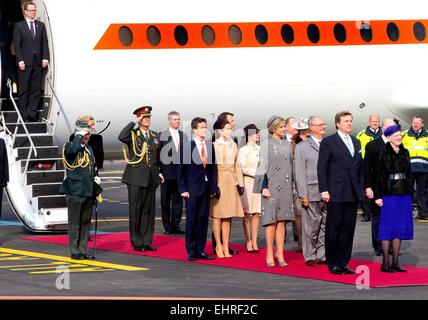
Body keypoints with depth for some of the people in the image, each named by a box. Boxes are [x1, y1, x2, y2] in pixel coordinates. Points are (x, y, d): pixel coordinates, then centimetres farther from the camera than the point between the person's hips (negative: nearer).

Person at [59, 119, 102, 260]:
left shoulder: (89, 148, 17)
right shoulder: (70, 147, -7)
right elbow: (73, 149, -33)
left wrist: (95, 178, 9)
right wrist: (79, 136, -20)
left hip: (88, 190, 8)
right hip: (75, 190, -8)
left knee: (86, 221, 10)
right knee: (75, 222, -2)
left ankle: (83, 250, 17)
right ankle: (74, 251, 2)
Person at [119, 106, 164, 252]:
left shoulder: (155, 136, 14)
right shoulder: (133, 134, -2)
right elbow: (121, 137, -26)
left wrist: (159, 172, 12)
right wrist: (134, 123, -21)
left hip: (151, 178, 5)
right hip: (136, 178, -5)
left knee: (149, 210, 7)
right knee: (135, 210, -1)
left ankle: (147, 241, 14)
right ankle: (136, 242, 5)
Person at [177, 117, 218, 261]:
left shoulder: (210, 147, 9)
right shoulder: (187, 147, -4)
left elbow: (213, 168, 9)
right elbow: (181, 169, -5)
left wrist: (213, 187, 2)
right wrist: (183, 189, -10)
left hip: (206, 189, 4)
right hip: (192, 189, -4)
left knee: (203, 219, 6)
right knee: (191, 220, 0)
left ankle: (200, 250, 12)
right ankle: (190, 251, 6)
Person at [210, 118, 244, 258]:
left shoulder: (233, 145, 12)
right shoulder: (214, 145, -6)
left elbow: (237, 165, 15)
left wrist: (240, 183, 8)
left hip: (231, 182, 5)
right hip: (218, 180, -5)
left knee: (227, 216, 7)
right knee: (217, 215, -2)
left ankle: (226, 246, 11)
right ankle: (218, 246, 5)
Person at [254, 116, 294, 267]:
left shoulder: (287, 145, 13)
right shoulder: (266, 144, -2)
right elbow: (263, 166, -4)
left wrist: (291, 186, 14)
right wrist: (264, 186, -10)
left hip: (285, 186, 5)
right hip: (271, 185, -5)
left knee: (281, 220, 3)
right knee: (271, 220, -5)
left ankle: (280, 254, 5)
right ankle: (269, 254, -1)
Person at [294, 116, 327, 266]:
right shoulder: (302, 147, 3)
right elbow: (299, 172, -1)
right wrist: (303, 194, -7)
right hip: (312, 193, -3)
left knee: (325, 225, 5)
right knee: (311, 225, -1)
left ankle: (322, 255, 13)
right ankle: (310, 256, 8)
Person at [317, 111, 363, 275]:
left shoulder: (356, 143, 16)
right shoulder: (328, 142, -2)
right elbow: (322, 167, -5)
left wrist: (361, 188, 10)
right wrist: (324, 190, -12)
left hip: (353, 194, 5)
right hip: (336, 193, -5)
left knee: (348, 229, 6)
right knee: (333, 229, 0)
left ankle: (343, 263, 12)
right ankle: (333, 264, 6)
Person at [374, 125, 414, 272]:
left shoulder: (405, 152, 11)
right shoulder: (383, 154, -6)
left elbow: (409, 174, 16)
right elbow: (378, 176, -7)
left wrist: (410, 191, 10)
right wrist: (378, 196, -11)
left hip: (404, 194, 6)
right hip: (389, 195, -6)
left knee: (400, 228, 6)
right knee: (388, 227, -3)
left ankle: (395, 262, 11)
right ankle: (385, 263, 2)